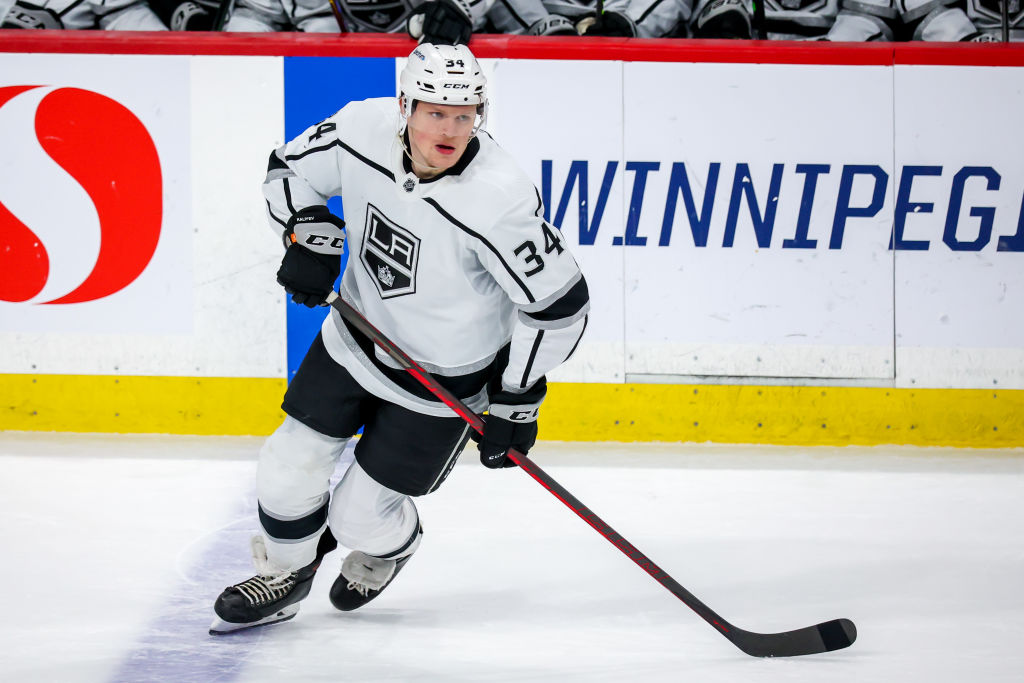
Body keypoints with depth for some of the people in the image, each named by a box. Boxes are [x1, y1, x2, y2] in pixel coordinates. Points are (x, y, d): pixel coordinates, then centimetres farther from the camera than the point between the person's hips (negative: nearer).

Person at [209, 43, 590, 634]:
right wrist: (310, 236, -15)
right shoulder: (364, 128, -18)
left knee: (359, 515, 4)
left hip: (442, 380, -5)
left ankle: (392, 547, 41)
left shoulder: (499, 201, -33)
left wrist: (515, 401, -18)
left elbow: (558, 304, -23)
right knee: (290, 468, 8)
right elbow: (292, 169, 3)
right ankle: (285, 575, 37)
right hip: (357, 336, 5)